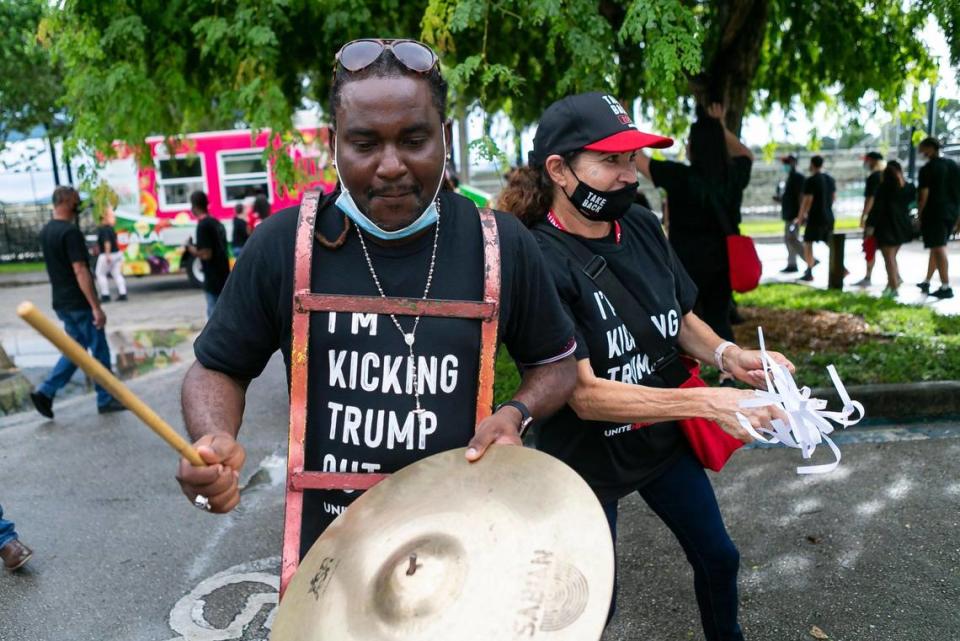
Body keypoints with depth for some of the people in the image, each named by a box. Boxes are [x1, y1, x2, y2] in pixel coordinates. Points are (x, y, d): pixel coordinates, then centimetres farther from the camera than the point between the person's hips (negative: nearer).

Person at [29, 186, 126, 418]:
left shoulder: (45, 232, 10)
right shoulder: (70, 232, -19)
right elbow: (80, 271, -23)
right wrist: (96, 307, -23)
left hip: (61, 303, 9)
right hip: (79, 303, -9)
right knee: (100, 351, 4)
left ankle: (45, 391, 9)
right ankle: (106, 400, 13)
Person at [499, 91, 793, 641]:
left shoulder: (642, 227, -7)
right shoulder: (541, 262, -27)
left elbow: (680, 316, 7)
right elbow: (584, 394, -29)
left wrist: (727, 355, -13)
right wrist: (706, 401, -34)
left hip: (664, 438, 6)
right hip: (588, 458, -6)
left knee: (719, 558, 25)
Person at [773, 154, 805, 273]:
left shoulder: (798, 177, -10)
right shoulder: (788, 179, 17)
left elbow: (801, 196, -17)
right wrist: (779, 199, 6)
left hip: (794, 214, -10)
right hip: (788, 214, 10)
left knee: (792, 239, -14)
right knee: (788, 239, 10)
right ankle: (792, 264, 16)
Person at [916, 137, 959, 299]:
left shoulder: (927, 169, -9)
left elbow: (924, 196, -13)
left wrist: (919, 215, -4)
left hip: (935, 213, -7)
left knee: (939, 249, -7)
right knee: (937, 247, 17)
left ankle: (946, 287, -10)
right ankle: (927, 282, 25)